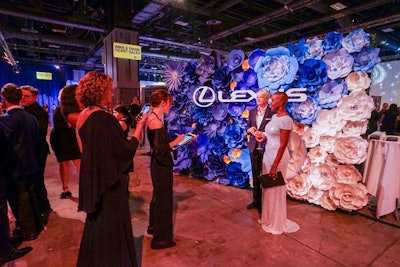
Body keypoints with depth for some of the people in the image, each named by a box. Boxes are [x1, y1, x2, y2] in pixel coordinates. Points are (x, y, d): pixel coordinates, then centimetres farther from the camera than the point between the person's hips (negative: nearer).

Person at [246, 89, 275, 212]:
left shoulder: (272, 113, -5)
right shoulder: (252, 112, 11)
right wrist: (250, 129, -8)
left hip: (266, 148, -5)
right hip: (254, 147, 5)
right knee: (255, 174, 13)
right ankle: (256, 200, 27)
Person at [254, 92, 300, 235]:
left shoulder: (286, 120, -19)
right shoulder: (275, 116, 9)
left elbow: (283, 144, -21)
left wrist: (275, 166, -22)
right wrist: (263, 136, 0)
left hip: (277, 156, -9)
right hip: (268, 153, 9)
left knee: (275, 189, 5)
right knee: (268, 187, 18)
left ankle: (277, 223, 24)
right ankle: (268, 217, 35)